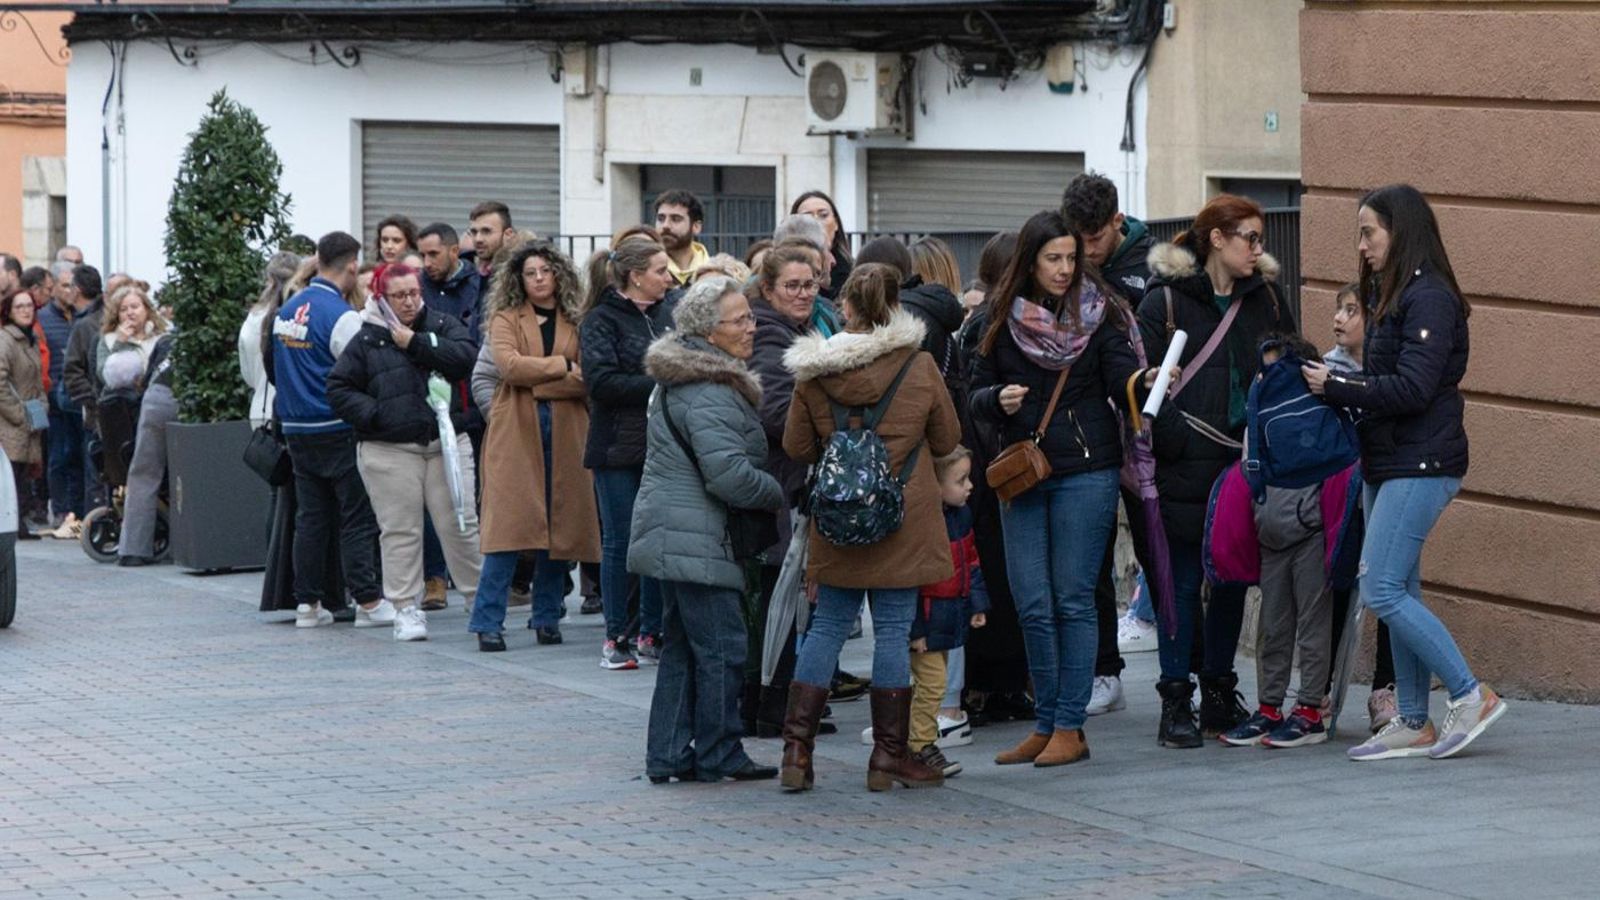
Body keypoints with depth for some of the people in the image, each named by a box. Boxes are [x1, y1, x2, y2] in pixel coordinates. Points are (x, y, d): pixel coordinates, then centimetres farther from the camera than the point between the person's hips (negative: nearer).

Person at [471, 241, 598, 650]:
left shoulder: (576, 322, 10)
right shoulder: (505, 319, 7)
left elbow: (587, 383, 0)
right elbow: (508, 365, -11)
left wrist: (537, 383, -10)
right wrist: (565, 366, -10)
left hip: (565, 433, 2)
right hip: (516, 433, -2)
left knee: (560, 525, 4)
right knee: (508, 524, -8)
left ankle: (547, 617, 15)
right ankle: (488, 622, -5)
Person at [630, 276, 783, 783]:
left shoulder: (679, 379, 16)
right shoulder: (708, 392, -19)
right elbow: (728, 473, -24)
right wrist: (779, 494, -9)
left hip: (672, 539, 11)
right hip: (695, 539, -11)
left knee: (682, 649, 13)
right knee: (721, 647, -3)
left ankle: (667, 756, 15)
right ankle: (718, 757, 3)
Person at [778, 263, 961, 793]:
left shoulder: (813, 371, -4)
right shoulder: (919, 367, -6)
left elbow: (796, 447, 5)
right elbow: (947, 441, 5)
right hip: (903, 516, -2)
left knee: (827, 627, 10)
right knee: (893, 630, 3)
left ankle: (797, 747, 5)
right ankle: (889, 754, 6)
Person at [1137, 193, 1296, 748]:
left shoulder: (1265, 299, 11)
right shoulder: (1165, 302, -5)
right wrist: (1171, 447, -17)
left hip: (1246, 467, 5)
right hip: (1185, 472, -5)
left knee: (1232, 579, 10)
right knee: (1183, 583, -1)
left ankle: (1220, 696, 21)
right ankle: (1176, 705, 5)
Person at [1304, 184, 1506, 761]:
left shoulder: (1429, 297, -14)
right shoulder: (1392, 296, 16)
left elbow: (1412, 388, -21)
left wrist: (1334, 387, -14)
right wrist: (1334, 383, 0)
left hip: (1420, 465, -10)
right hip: (1389, 464, 10)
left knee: (1382, 590, -12)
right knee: (1400, 593, 10)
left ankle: (1472, 697, -6)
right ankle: (1414, 724, 14)